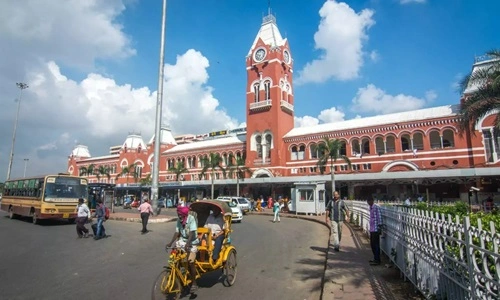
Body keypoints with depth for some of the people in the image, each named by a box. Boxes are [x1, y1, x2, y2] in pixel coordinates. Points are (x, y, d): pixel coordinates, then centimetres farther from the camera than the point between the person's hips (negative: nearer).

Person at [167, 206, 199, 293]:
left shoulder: (191, 218, -19)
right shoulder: (179, 220, -1)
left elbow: (192, 232, -25)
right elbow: (177, 232, -2)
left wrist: (188, 243, -37)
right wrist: (171, 242, -15)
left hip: (191, 242, -6)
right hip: (182, 240, 6)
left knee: (190, 262, -12)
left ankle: (194, 283, 3)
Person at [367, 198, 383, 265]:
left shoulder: (376, 207, -13)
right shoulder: (371, 208, 15)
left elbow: (379, 217, -16)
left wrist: (379, 227, -18)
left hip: (376, 229, -9)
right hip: (372, 229, 9)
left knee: (376, 245, -3)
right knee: (372, 244, 15)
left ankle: (377, 260, 4)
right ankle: (375, 258, 26)